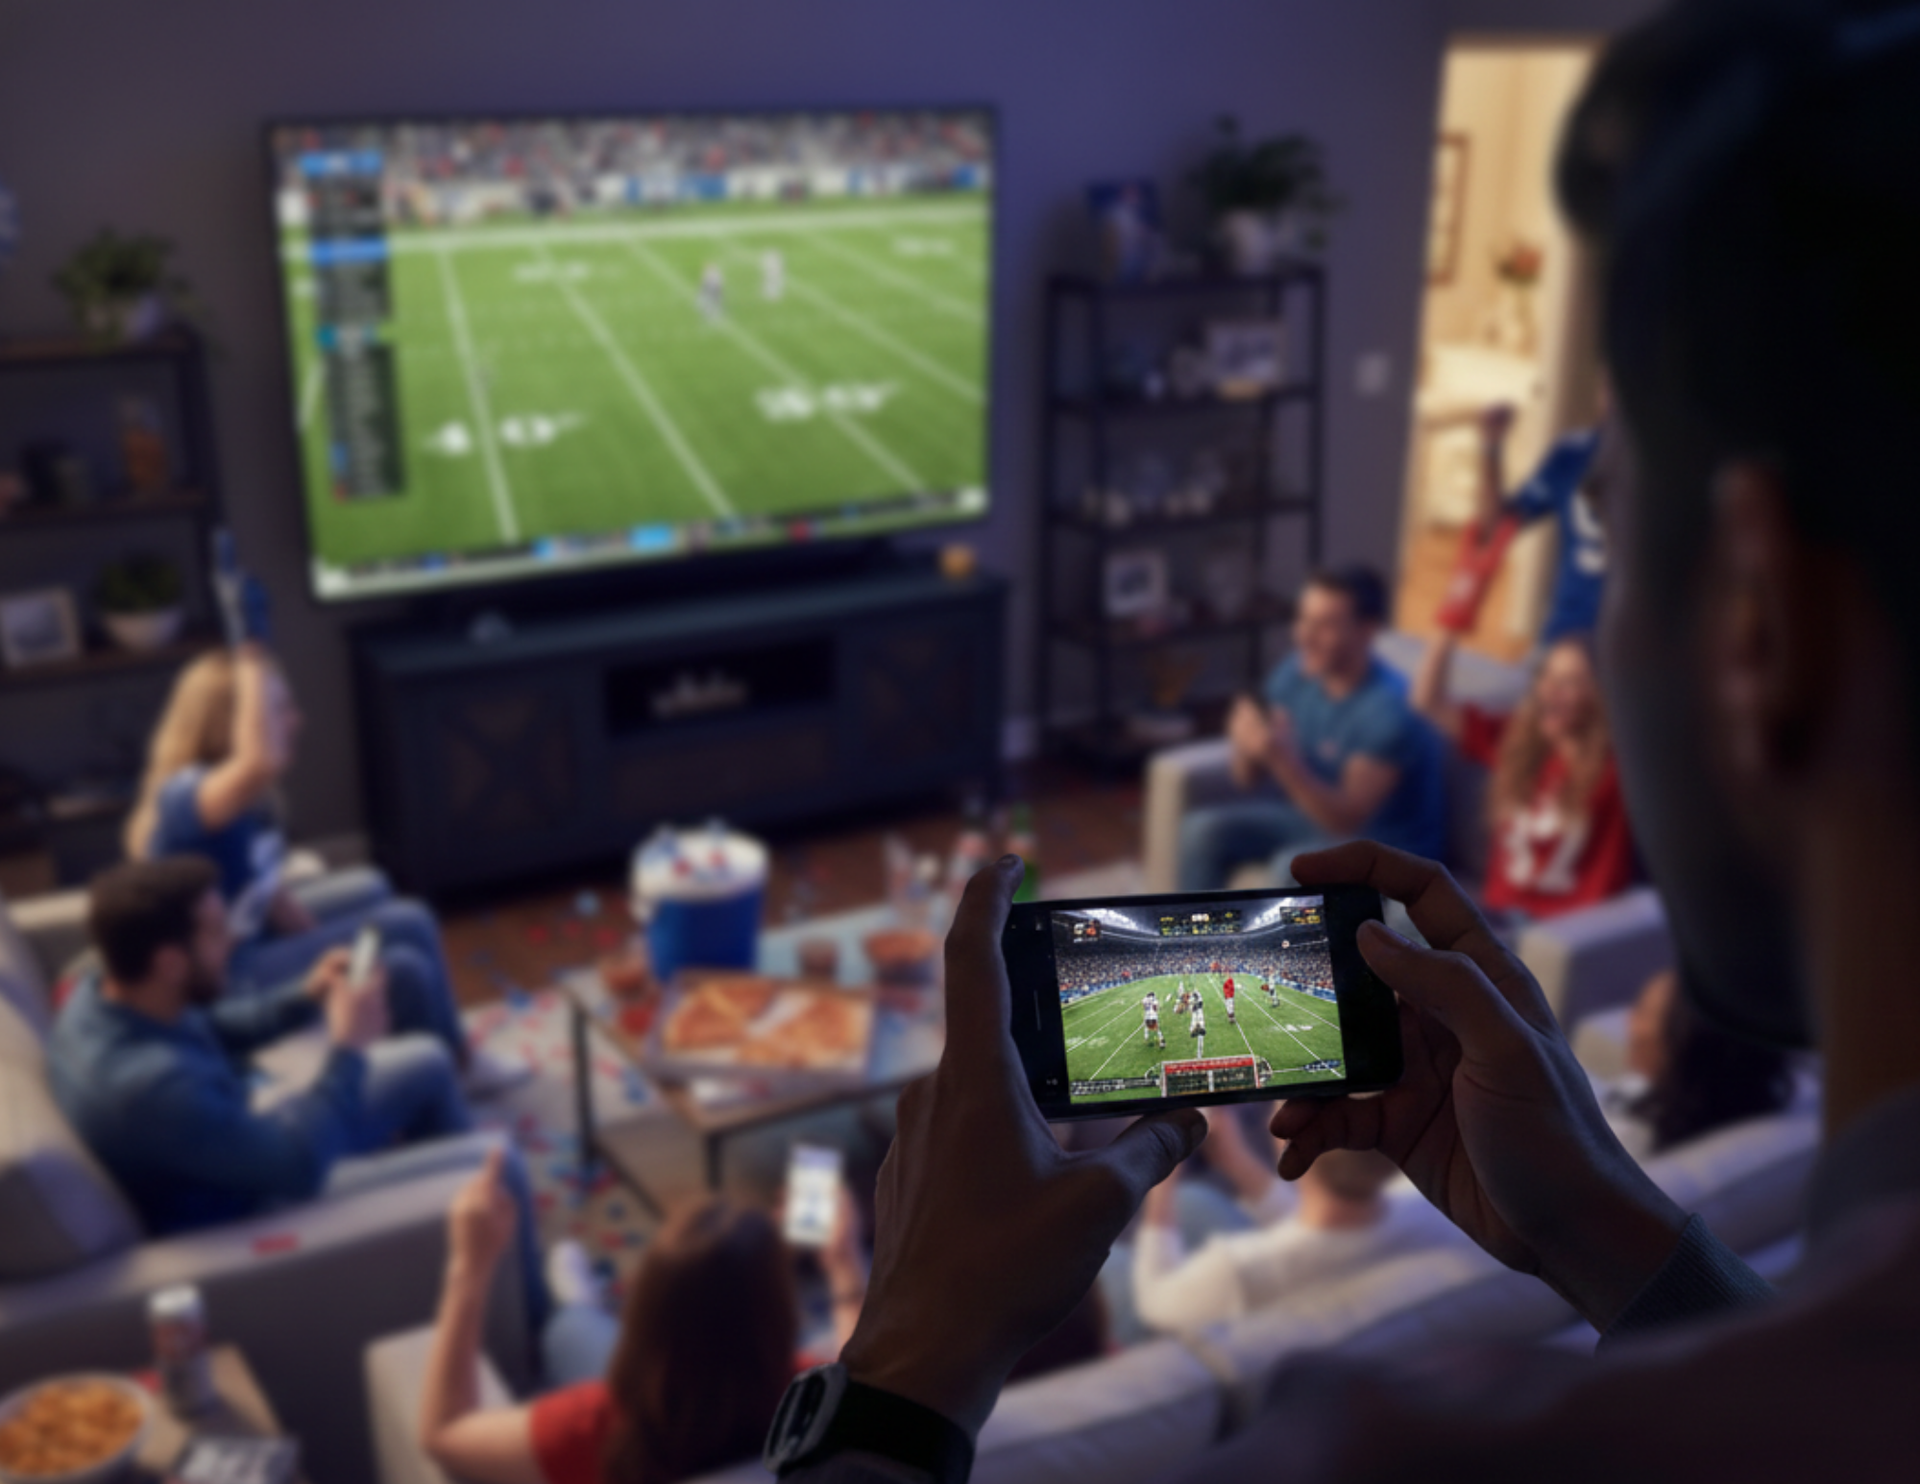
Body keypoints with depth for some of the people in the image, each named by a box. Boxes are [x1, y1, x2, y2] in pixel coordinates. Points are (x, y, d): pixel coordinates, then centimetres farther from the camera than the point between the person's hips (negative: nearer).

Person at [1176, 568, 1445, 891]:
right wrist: (1248, 746, -27)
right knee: (1203, 829, -10)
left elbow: (1345, 820, -30)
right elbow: (1250, 779, -3)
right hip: (1316, 810, 7)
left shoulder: (1391, 709, -28)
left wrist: (1279, 758, -42)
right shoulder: (1297, 671, -9)